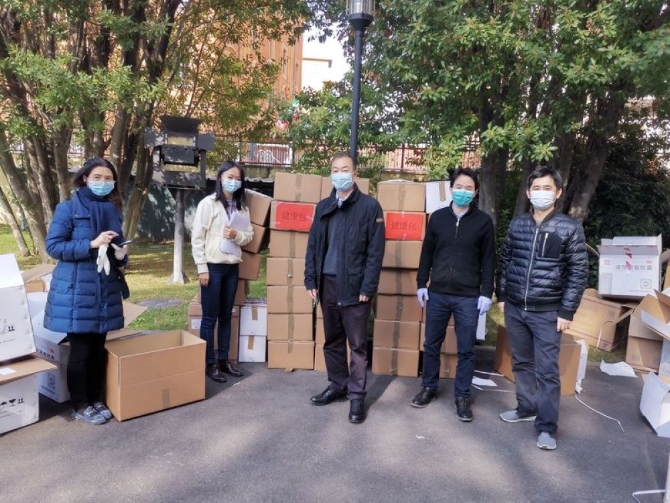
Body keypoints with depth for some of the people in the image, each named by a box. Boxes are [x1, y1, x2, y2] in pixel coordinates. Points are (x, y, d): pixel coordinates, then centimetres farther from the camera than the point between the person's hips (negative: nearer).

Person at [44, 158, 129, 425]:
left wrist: (122, 255, -3)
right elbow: (52, 246, -10)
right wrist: (92, 244, -20)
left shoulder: (113, 210, 11)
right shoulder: (67, 208, -6)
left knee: (99, 348, 11)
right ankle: (80, 406, 16)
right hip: (76, 290, -5)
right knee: (80, 349, 1)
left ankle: (95, 399, 25)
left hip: (106, 289, 5)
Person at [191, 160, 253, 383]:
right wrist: (202, 267, -12)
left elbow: (249, 235, 11)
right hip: (213, 266, -5)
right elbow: (197, 237, -8)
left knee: (226, 316, 13)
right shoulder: (208, 203, -6)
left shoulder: (242, 206, 9)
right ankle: (209, 364, 12)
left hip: (232, 267, 5)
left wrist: (237, 235, -12)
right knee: (210, 317, 3)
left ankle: (224, 360, 24)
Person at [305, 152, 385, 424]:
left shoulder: (369, 206, -4)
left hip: (354, 286, -5)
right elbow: (313, 246, 12)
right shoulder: (323, 207, 11)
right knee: (332, 341, 15)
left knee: (357, 345, 3)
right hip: (327, 284, 5)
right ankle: (337, 386, 30)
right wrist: (311, 280, 4)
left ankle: (357, 396, 14)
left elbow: (376, 251, -8)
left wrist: (368, 288, -13)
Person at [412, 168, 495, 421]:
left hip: (468, 297, -2)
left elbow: (488, 260, 0)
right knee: (431, 345, 12)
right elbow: (427, 253, 9)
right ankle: (429, 387, 29)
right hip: (437, 293, 2)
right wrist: (421, 284, 5)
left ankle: (462, 396, 20)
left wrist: (487, 293, -4)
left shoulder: (483, 221, 0)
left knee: (466, 349, 6)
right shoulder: (437, 217, 4)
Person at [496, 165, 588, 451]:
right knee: (521, 363, 16)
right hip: (515, 309, 4)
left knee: (547, 370, 0)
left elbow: (578, 273, -5)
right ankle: (527, 408, 33)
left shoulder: (570, 229, -6)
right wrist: (502, 296, 9)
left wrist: (567, 311, -9)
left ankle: (547, 426, 10)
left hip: (547, 312, -4)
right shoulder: (517, 225, 5)